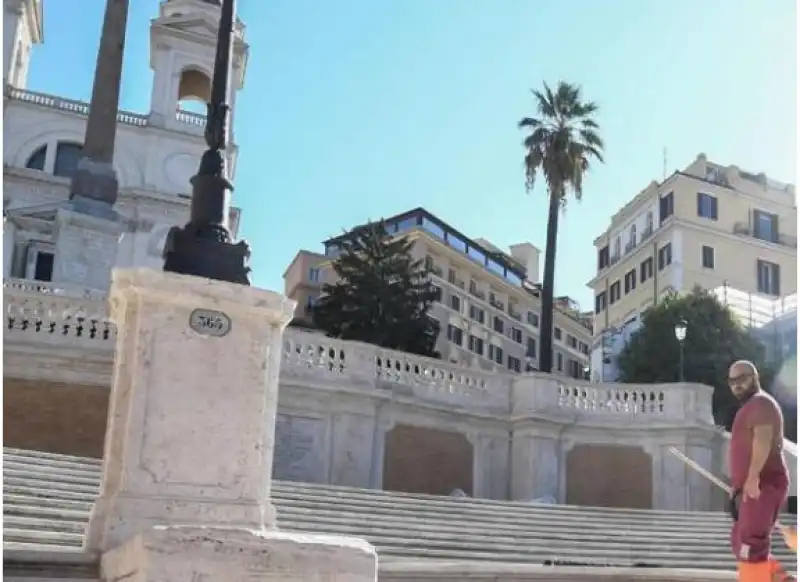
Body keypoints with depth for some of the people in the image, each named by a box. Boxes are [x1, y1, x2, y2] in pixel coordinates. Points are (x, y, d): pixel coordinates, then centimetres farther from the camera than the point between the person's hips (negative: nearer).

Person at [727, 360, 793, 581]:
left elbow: (763, 439, -26)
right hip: (750, 487, 11)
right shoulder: (748, 407, 23)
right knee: (740, 542, 14)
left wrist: (753, 477, -35)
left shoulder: (761, 403, -9)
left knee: (750, 543, -12)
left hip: (764, 484, -11)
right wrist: (737, 484, 25)